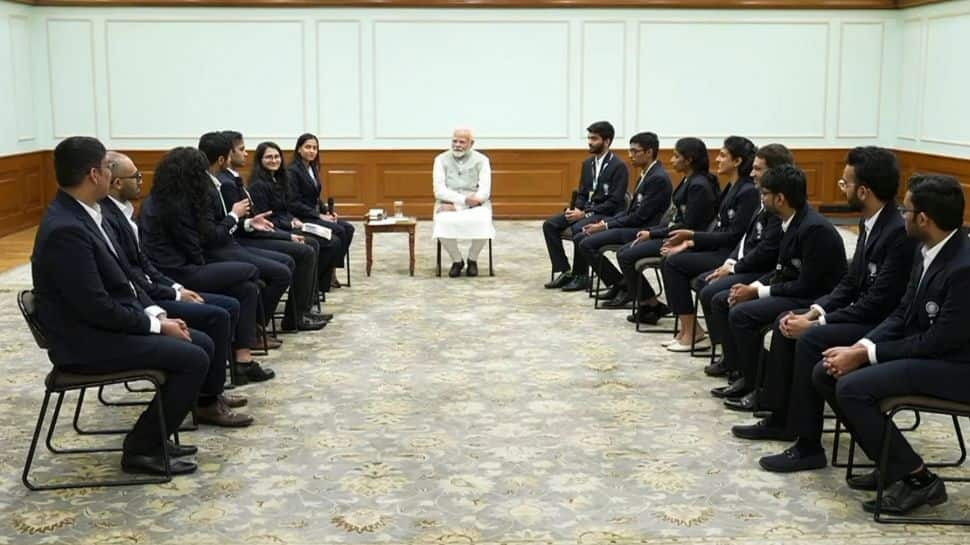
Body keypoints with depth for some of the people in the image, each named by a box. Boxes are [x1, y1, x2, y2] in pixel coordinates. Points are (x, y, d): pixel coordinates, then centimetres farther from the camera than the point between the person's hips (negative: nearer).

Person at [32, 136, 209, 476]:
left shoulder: (80, 213, 7)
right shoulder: (66, 229, -25)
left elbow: (120, 277, 15)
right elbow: (96, 307, -25)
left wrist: (154, 312, 3)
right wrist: (156, 324, -14)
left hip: (103, 327, 10)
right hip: (87, 341, -10)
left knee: (202, 344, 8)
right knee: (194, 359, -15)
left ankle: (152, 433, 16)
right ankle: (142, 448, -2)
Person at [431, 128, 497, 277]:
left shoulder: (481, 160, 3)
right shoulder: (441, 159, 5)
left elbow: (484, 191, -9)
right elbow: (439, 190, -6)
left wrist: (455, 205, -20)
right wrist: (464, 199, -23)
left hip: (476, 205, 0)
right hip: (449, 204, 0)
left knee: (482, 222, -34)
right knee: (443, 223, -33)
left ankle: (472, 259, -5)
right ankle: (457, 260, -7)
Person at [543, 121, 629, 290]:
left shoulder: (618, 166, -11)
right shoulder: (588, 163, 13)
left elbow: (614, 202, -17)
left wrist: (586, 213, -21)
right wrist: (576, 208, -5)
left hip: (606, 214, -8)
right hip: (585, 210, 8)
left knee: (578, 229, -34)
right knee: (549, 225, -11)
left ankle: (581, 275, -18)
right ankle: (564, 272, -8)